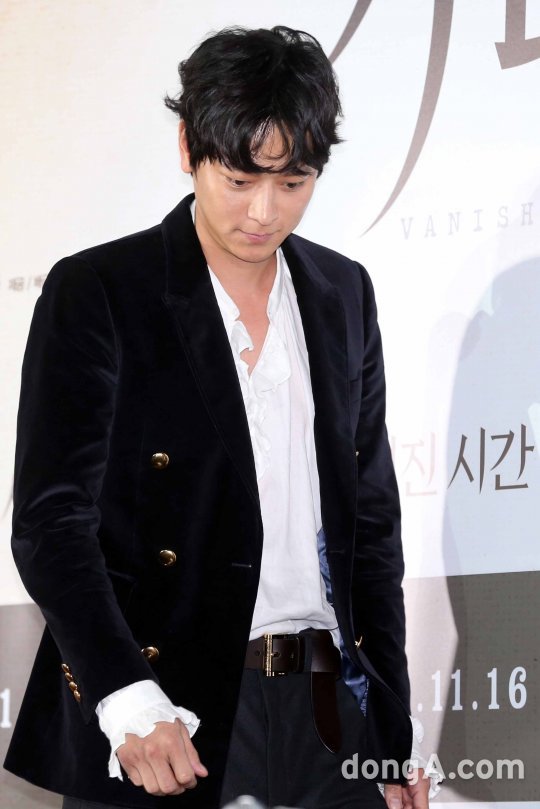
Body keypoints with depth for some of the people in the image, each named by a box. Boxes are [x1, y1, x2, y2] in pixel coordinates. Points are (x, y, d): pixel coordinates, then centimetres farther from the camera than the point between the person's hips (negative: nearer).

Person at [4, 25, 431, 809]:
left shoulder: (342, 294, 10)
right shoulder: (96, 293, -5)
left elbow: (372, 517, 14)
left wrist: (394, 739, 10)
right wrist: (126, 699, -28)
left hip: (328, 712, 4)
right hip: (166, 717, -4)